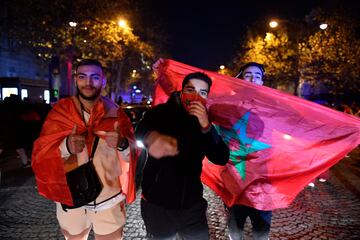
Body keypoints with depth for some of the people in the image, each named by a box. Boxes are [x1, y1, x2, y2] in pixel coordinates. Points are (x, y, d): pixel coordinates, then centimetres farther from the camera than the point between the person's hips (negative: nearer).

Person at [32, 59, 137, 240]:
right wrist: (66, 146, -32)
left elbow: (131, 155, -8)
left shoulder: (115, 113, -7)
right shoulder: (60, 111, -7)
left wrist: (122, 144, -31)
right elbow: (41, 154, -11)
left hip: (109, 200, 0)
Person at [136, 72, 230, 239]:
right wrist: (154, 136, -54)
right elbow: (141, 129, -30)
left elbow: (222, 159, -10)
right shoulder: (162, 112, -9)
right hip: (157, 205, -2)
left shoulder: (205, 122, 1)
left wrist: (206, 127, -25)